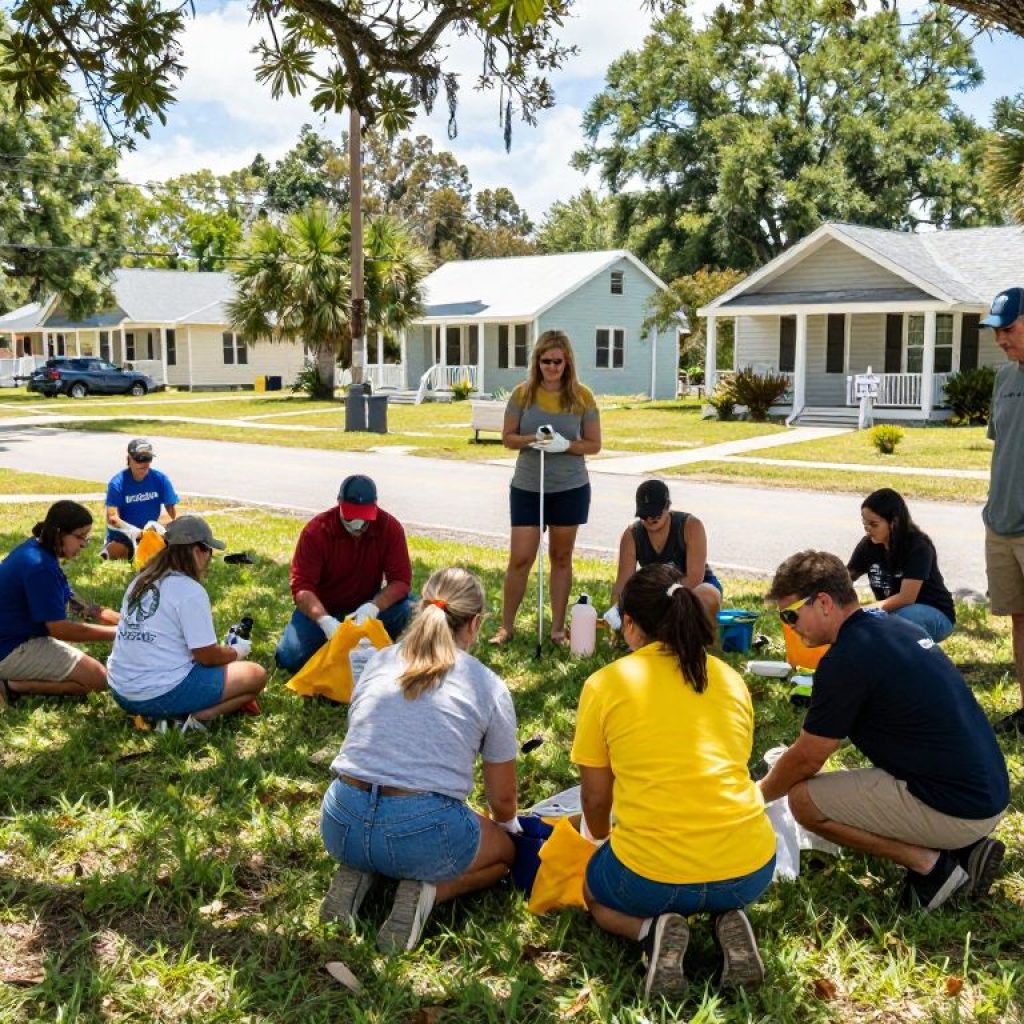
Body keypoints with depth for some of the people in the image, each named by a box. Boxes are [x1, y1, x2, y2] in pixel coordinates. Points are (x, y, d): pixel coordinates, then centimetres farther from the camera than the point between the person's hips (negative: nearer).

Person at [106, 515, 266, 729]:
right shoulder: (191, 590, -14)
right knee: (257, 675, 1)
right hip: (161, 694, -8)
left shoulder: (141, 581, 9)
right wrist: (237, 652, 8)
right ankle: (199, 717, -13)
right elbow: (208, 656, -13)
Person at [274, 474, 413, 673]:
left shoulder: (390, 528, -17)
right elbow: (302, 585, -23)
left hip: (364, 607, 0)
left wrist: (373, 606, -38)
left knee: (408, 610, -27)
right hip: (321, 609, 0)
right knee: (291, 659, -21)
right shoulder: (316, 530, -20)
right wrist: (324, 620, -41)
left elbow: (401, 580, -18)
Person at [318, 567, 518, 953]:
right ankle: (427, 889, -2)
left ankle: (357, 872, 9)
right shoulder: (489, 688, 2)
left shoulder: (378, 661, 11)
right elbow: (503, 801, 9)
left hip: (341, 827, 4)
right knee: (505, 850, 27)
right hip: (423, 830, -4)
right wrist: (507, 825, 35)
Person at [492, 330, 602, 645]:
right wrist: (532, 439, -19)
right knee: (520, 559, 0)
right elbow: (507, 438, 1)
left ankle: (558, 628, 21)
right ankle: (506, 626, 14)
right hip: (527, 487, 0)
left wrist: (565, 445, -19)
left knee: (561, 558, 10)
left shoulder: (582, 397, -4)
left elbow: (594, 444, -1)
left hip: (570, 489, 0)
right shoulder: (523, 393, -2)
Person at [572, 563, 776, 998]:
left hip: (651, 876, -3)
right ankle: (728, 918, 7)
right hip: (750, 870, 4)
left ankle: (651, 929, 1)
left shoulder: (605, 684, -1)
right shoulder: (731, 680, 9)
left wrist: (603, 840, 30)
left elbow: (595, 799, 7)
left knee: (594, 889, 32)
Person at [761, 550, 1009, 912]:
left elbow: (805, 760, -7)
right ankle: (965, 847, 14)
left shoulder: (846, 659, -17)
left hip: (955, 810, -9)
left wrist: (759, 793, 12)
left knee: (804, 800, -6)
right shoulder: (894, 627, 11)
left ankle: (929, 863, -3)